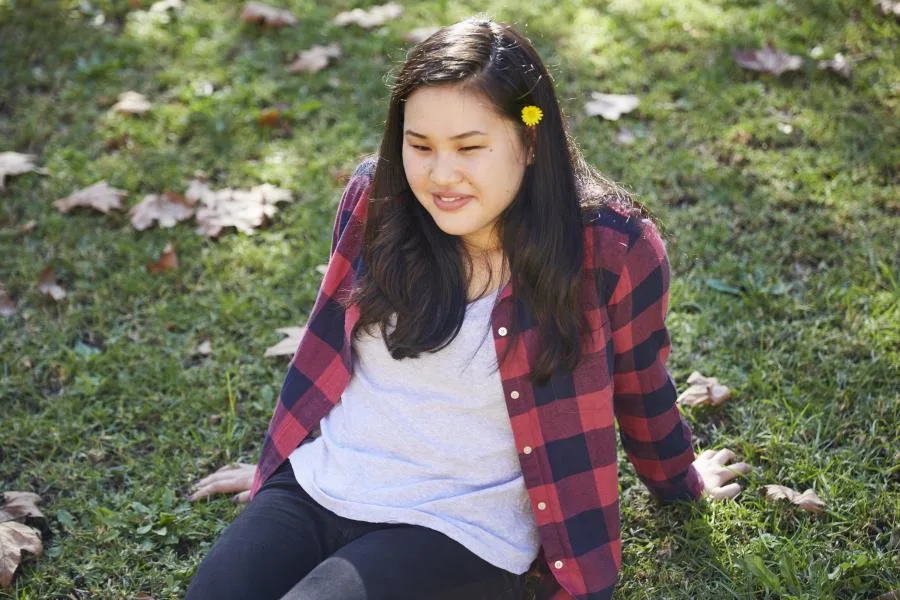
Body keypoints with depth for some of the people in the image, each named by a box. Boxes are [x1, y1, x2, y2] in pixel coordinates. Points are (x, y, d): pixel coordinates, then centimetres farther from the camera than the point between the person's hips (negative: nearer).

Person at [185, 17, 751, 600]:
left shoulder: (610, 250, -13)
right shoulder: (377, 198, -2)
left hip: (458, 528, -3)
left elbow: (640, 386, 6)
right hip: (314, 488, 4)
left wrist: (678, 480, 23)